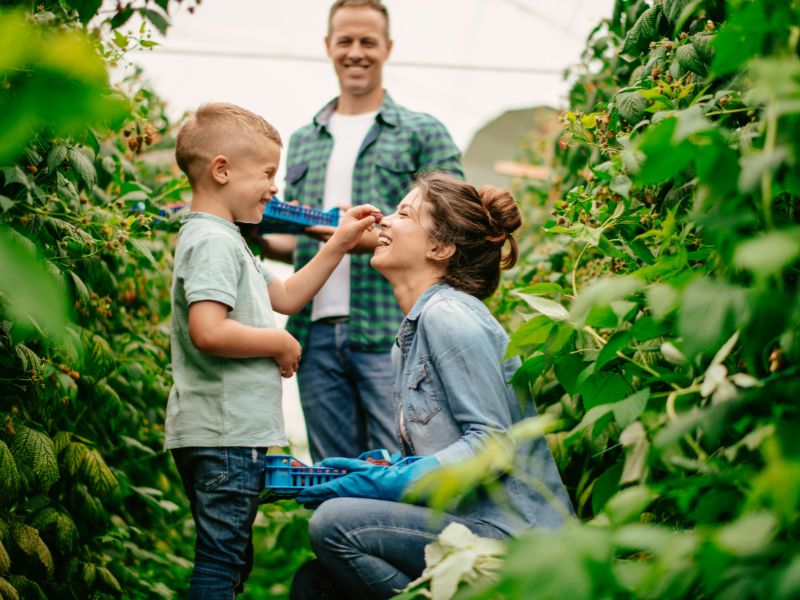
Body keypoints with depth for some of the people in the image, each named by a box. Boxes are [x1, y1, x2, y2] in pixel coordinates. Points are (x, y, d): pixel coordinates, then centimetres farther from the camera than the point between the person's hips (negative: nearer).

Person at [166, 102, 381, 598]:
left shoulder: (227, 239, 18)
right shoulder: (211, 241, -16)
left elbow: (286, 295, 27)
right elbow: (207, 331, -29)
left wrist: (339, 245, 20)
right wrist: (279, 343, -15)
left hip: (233, 432, 11)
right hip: (224, 436, -11)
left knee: (231, 559, 17)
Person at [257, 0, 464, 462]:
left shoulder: (423, 133, 6)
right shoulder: (303, 142, 20)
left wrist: (372, 239, -17)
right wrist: (260, 240, 1)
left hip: (392, 334, -4)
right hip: (316, 334, 5)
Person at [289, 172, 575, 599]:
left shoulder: (449, 316, -11)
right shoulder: (408, 339, 18)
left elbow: (494, 440, -18)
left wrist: (392, 482, -18)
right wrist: (373, 472, 4)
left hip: (512, 532, -9)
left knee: (335, 522, -22)